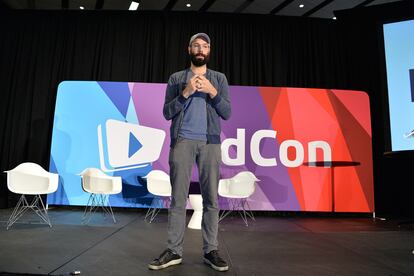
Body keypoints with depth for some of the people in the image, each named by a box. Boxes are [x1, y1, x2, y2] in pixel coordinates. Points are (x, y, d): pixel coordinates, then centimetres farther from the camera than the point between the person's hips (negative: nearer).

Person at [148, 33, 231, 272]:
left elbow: (227, 113, 6)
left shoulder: (219, 79, 15)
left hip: (210, 142, 1)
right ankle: (174, 251, 7)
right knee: (178, 197, -1)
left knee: (211, 197, 0)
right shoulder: (176, 78, 13)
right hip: (182, 141, 0)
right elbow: (167, 113, 5)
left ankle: (210, 250, 10)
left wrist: (212, 92, -8)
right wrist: (186, 93, -8)